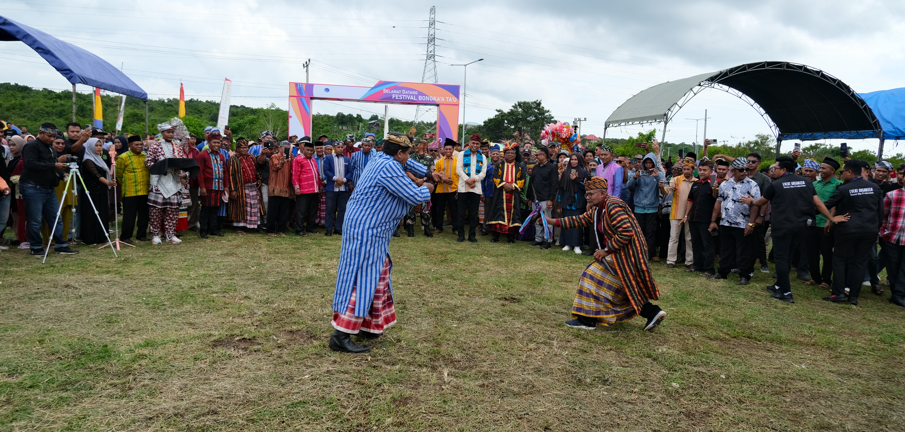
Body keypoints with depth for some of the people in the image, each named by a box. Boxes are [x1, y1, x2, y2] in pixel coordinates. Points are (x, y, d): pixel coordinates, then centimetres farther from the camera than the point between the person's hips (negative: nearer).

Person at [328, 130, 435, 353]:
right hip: (366, 232, -11)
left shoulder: (381, 159, 11)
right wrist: (427, 188, 3)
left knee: (378, 275, 16)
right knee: (362, 280, -10)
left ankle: (370, 326, 25)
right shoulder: (388, 167, -19)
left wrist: (426, 173, 31)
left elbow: (403, 164, 34)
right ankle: (340, 336, -9)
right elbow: (415, 197, -18)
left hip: (370, 231, 11)